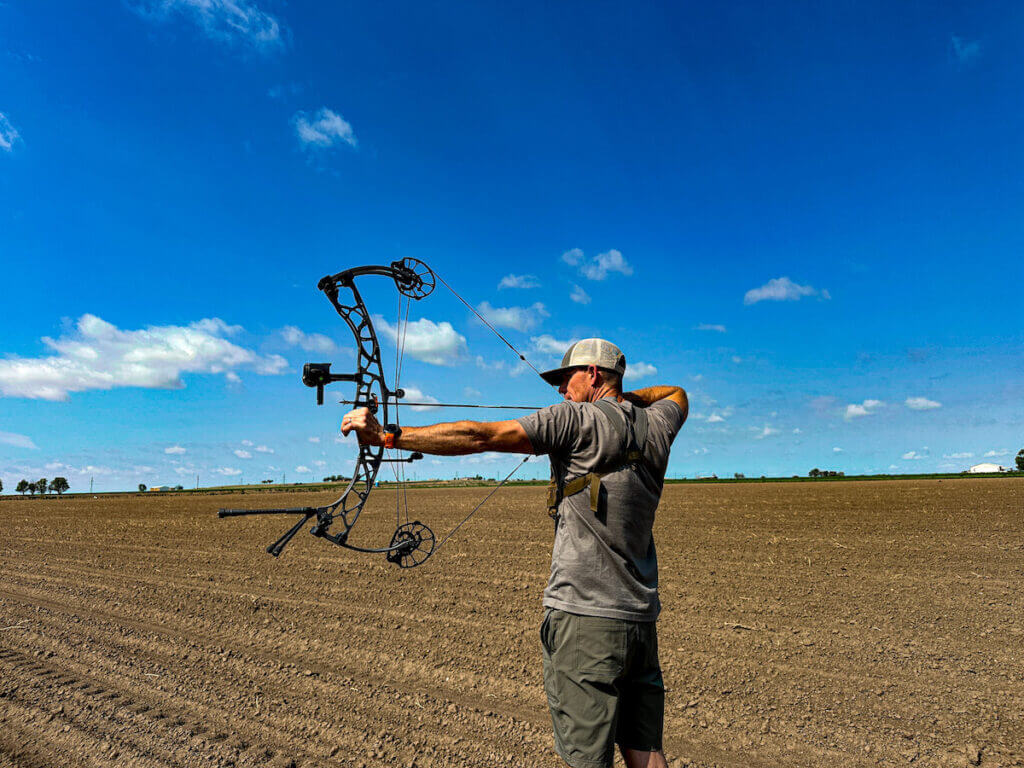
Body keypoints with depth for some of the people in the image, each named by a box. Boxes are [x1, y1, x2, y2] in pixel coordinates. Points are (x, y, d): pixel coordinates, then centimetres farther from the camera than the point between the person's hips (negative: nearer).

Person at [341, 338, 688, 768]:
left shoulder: (577, 420, -10)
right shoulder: (656, 425, 10)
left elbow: (479, 437, -15)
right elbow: (677, 394, 36)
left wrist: (386, 436, -12)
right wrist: (621, 398, 28)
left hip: (585, 618, -7)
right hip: (641, 619, 7)